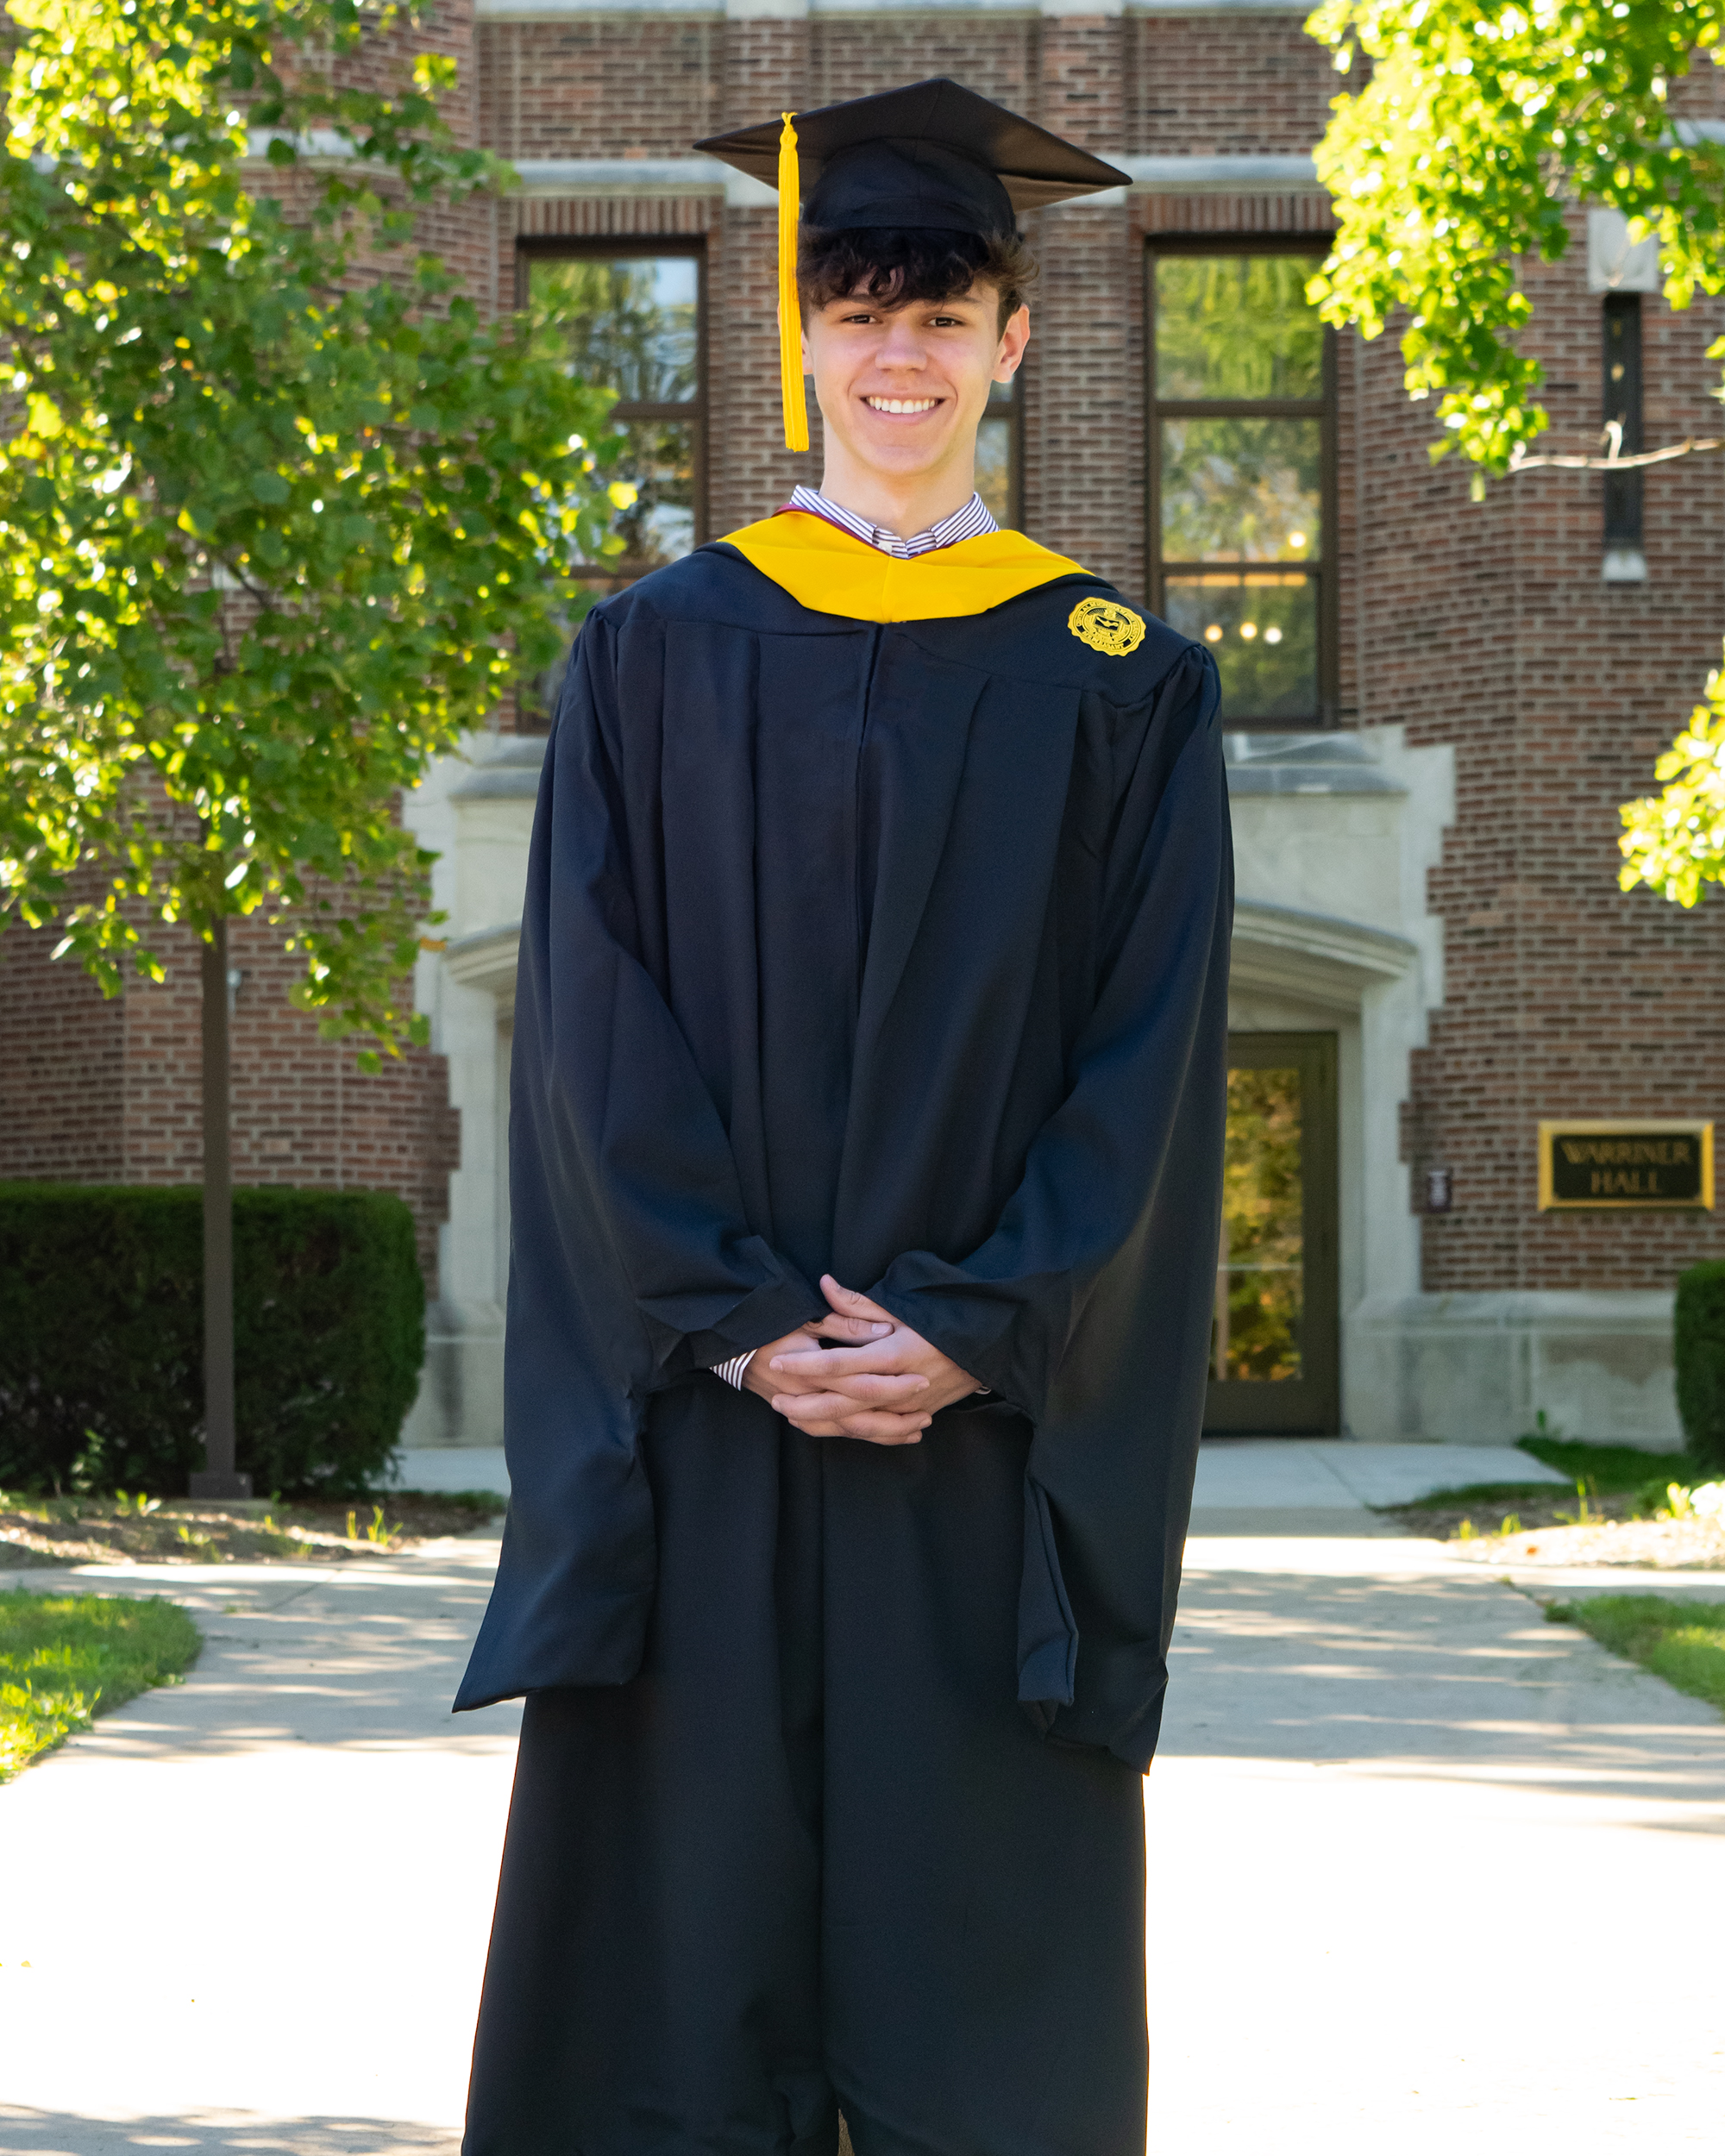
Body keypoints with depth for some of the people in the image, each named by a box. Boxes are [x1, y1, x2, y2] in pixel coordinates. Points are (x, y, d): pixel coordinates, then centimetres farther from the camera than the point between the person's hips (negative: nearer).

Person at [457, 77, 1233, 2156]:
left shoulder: (1122, 684, 6)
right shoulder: (657, 655, 6)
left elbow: (1152, 1059, 0)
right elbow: (594, 1033, 0)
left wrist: (970, 1336, -11)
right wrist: (742, 1320, -11)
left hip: (1002, 1427, 0)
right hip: (700, 1426, 0)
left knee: (987, 1973, 1)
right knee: (690, 1933, 0)